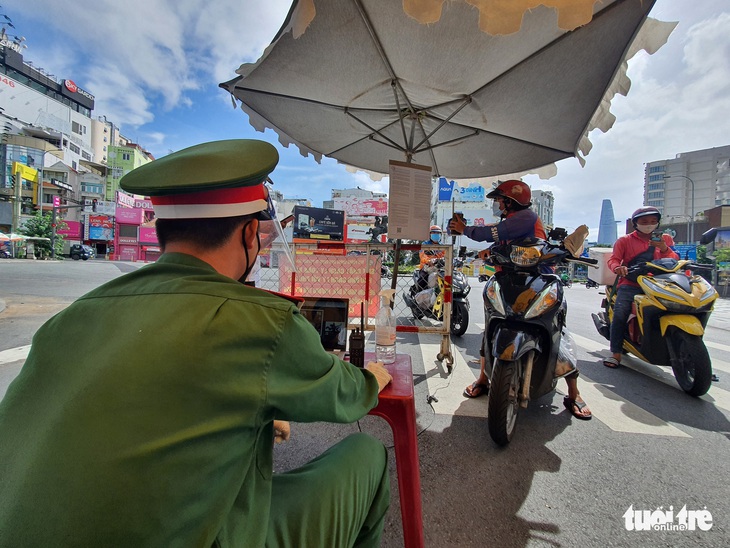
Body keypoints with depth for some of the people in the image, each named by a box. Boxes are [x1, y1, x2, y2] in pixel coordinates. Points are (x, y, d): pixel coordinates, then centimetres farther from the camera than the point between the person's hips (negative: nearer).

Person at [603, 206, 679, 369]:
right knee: (620, 313, -25)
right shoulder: (625, 240, 13)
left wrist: (665, 249, -8)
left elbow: (675, 261, 12)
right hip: (631, 283, -3)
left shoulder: (665, 239, 21)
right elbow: (613, 259, 0)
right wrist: (618, 267, -24)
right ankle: (615, 353, -21)